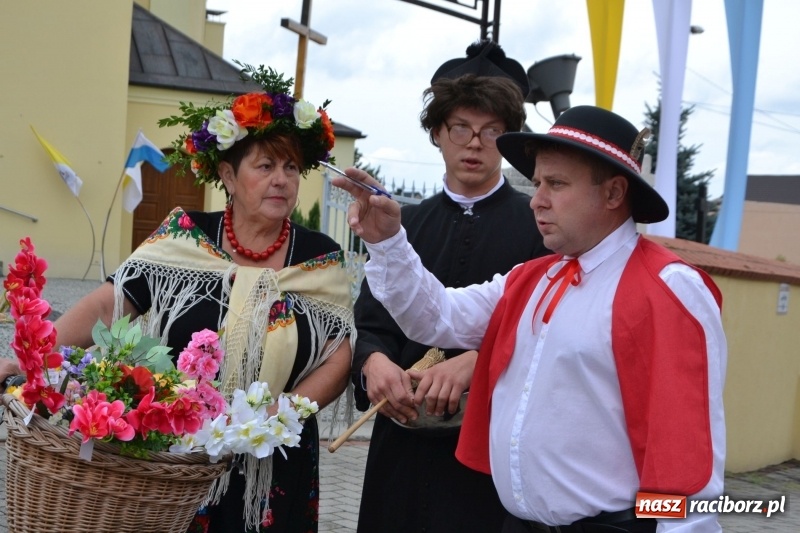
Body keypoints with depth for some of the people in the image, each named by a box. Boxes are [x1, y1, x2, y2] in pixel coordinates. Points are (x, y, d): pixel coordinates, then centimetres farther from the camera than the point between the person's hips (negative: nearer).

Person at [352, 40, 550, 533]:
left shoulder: (539, 224, 1)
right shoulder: (405, 224, 12)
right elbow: (371, 323, 6)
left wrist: (478, 360, -24)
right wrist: (376, 362, -17)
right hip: (405, 441, 3)